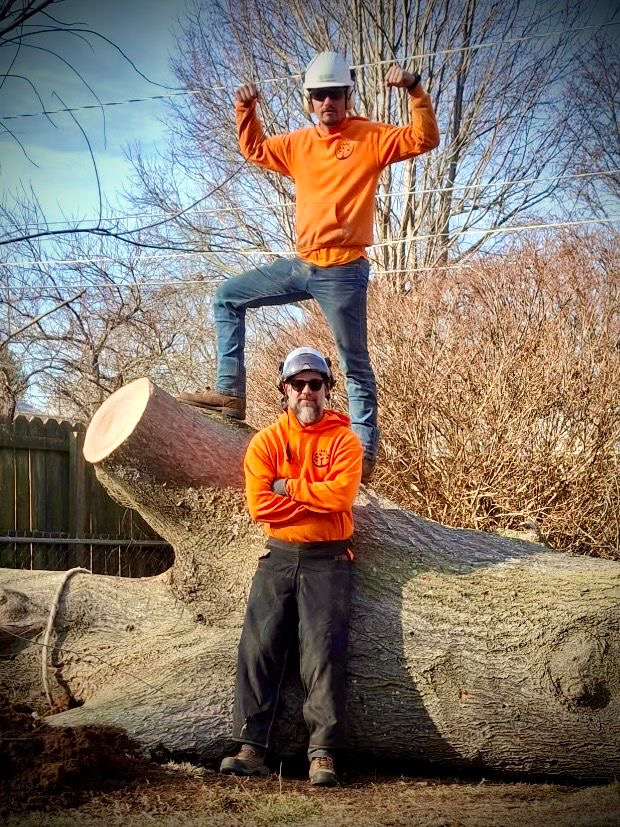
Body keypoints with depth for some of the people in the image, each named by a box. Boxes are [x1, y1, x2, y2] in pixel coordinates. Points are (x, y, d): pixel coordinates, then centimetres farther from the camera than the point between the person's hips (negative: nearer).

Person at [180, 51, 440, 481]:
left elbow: (424, 139, -13)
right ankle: (229, 390, 8)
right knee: (228, 296, 10)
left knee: (355, 365, 0)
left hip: (343, 272, -7)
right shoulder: (299, 144, 13)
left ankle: (365, 449, 6)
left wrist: (415, 90, -23)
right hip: (301, 266, 7)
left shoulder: (370, 137, -3)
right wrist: (246, 110, 14)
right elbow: (256, 150, 29)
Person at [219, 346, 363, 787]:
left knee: (323, 654, -9)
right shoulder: (266, 441, 5)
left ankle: (323, 754, -8)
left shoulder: (343, 439, 1)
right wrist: (317, 503, -11)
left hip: (327, 560, -2)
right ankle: (251, 747, -3)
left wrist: (288, 487, -9)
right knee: (259, 648, -5)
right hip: (279, 556, 3)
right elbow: (259, 503, -7)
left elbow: (342, 493, -16)